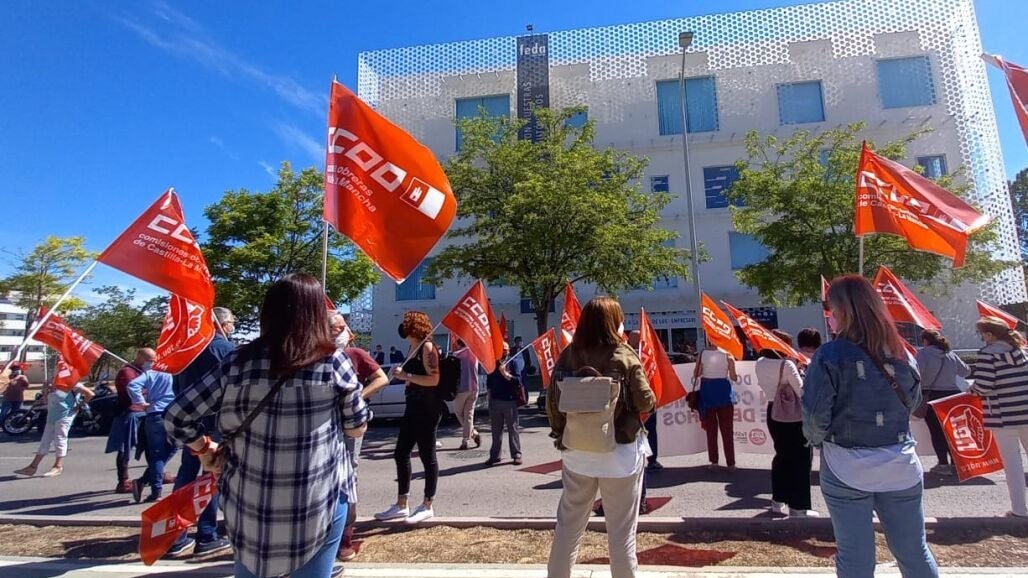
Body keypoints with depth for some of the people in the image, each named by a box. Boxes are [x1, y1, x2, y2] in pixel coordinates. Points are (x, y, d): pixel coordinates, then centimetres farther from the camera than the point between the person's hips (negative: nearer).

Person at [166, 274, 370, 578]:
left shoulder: (238, 361, -4)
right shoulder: (334, 362, -10)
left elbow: (177, 416, -1)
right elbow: (357, 428, 0)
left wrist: (206, 449, 14)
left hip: (248, 500, 3)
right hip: (319, 502, -2)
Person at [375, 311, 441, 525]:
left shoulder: (427, 347, -12)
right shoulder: (413, 348, 14)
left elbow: (434, 379, -21)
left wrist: (406, 375, -17)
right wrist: (401, 373, 6)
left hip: (427, 408, -10)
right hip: (413, 406, 10)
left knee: (427, 456, 1)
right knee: (401, 453, 12)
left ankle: (427, 506, 14)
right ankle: (402, 505, 23)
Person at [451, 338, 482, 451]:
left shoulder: (457, 354, -6)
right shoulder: (474, 354, 9)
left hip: (462, 388, -4)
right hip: (474, 388, 4)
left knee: (458, 412, 13)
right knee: (469, 414, 7)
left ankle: (473, 433, 5)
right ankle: (465, 441, 2)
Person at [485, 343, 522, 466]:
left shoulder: (512, 362, 0)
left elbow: (517, 381, -9)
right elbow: (489, 382, 16)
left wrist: (506, 374, -21)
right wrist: (489, 397, 11)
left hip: (510, 400, -3)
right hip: (495, 401, 3)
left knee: (513, 428, 1)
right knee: (496, 429, 9)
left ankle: (516, 455, 6)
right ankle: (494, 455, 17)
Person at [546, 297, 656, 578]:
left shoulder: (567, 356, -3)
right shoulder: (624, 357, -11)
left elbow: (553, 403, 0)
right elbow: (646, 403, -7)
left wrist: (561, 437, 12)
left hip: (577, 453, 3)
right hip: (620, 453, -3)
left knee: (568, 526, 16)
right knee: (621, 532, 10)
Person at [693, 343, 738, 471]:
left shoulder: (703, 354, -5)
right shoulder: (727, 354, -6)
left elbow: (696, 374, -3)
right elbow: (733, 377, -5)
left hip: (707, 391, 1)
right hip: (723, 391, -1)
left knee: (711, 428, 10)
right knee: (727, 429, 8)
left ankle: (713, 461, 11)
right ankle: (730, 463, 9)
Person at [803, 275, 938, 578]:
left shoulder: (830, 355, -15)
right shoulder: (899, 350, 1)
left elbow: (815, 416, -16)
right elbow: (913, 401, 16)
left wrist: (816, 439, 4)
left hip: (846, 469, -4)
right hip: (901, 465, 4)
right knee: (914, 552, 20)